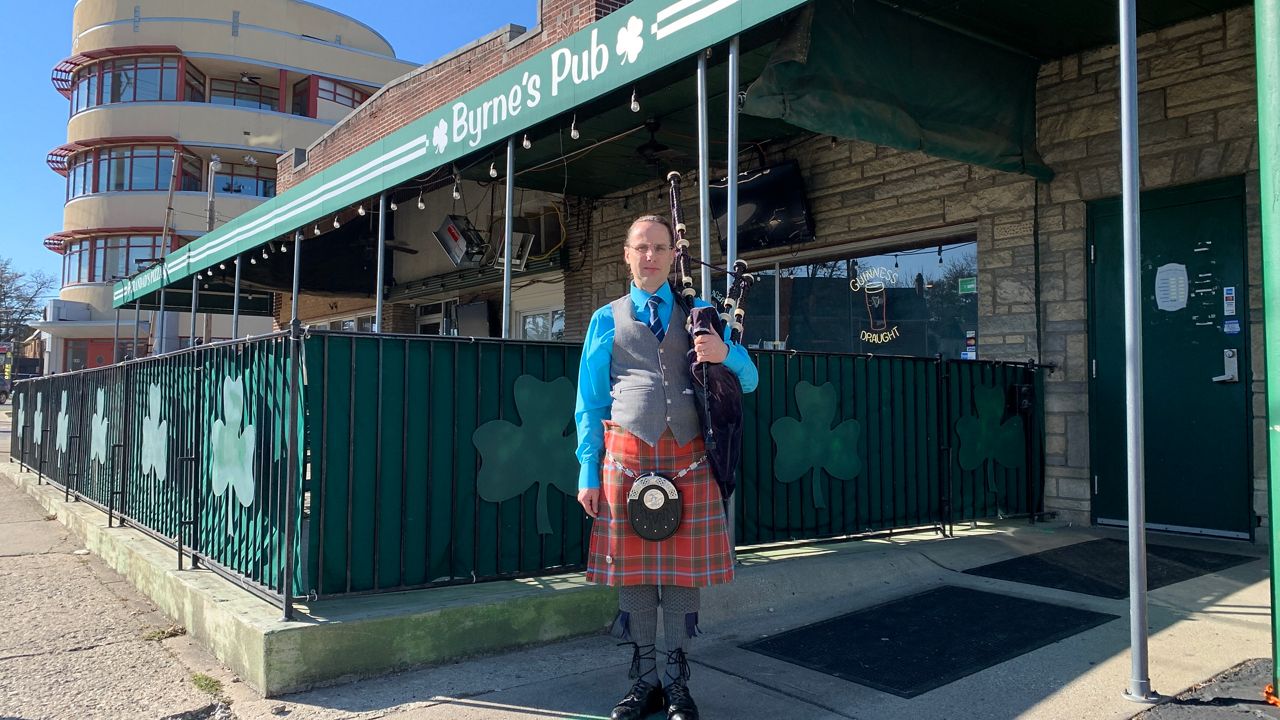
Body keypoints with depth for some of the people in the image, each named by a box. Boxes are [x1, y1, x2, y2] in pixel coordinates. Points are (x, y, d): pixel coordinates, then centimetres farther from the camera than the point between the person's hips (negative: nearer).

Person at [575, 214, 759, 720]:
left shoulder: (698, 315, 13)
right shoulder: (606, 320, 12)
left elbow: (749, 381, 8)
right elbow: (589, 404, 8)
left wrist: (725, 352, -15)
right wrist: (588, 473, 1)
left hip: (688, 458, 1)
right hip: (626, 455, 0)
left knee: (684, 571, 4)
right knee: (633, 571, 4)